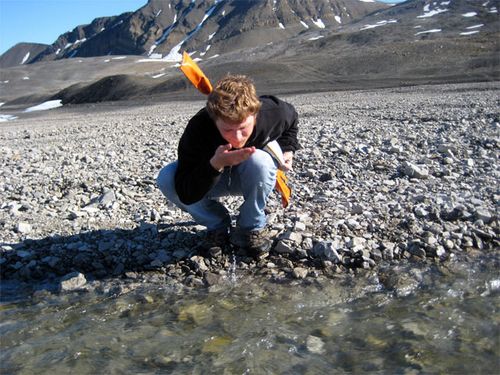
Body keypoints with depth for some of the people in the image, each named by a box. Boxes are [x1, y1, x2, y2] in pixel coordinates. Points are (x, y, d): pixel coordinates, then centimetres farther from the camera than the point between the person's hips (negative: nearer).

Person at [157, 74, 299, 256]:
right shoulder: (197, 130, -35)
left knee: (259, 161, -35)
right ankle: (218, 226, -3)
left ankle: (251, 228, -10)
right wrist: (215, 164, -49)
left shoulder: (273, 113, -28)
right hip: (211, 178, 0)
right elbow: (186, 195, -34)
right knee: (166, 179, -26)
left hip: (254, 178, 0)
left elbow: (291, 118, 1)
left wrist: (287, 149, -13)